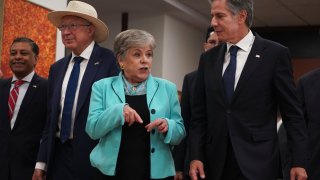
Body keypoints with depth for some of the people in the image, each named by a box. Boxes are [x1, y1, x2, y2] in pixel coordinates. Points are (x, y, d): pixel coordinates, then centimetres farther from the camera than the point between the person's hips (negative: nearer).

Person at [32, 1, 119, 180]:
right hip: (58, 154, 6)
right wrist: (42, 162, 9)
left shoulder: (110, 61, -7)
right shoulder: (57, 68, 12)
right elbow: (51, 117, 12)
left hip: (93, 154, -5)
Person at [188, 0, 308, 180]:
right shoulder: (208, 59, 9)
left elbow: (292, 113, -3)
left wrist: (299, 162, -6)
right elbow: (199, 114, 9)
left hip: (258, 163, -3)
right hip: (215, 164, 4)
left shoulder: (275, 54, -3)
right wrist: (196, 156, -1)